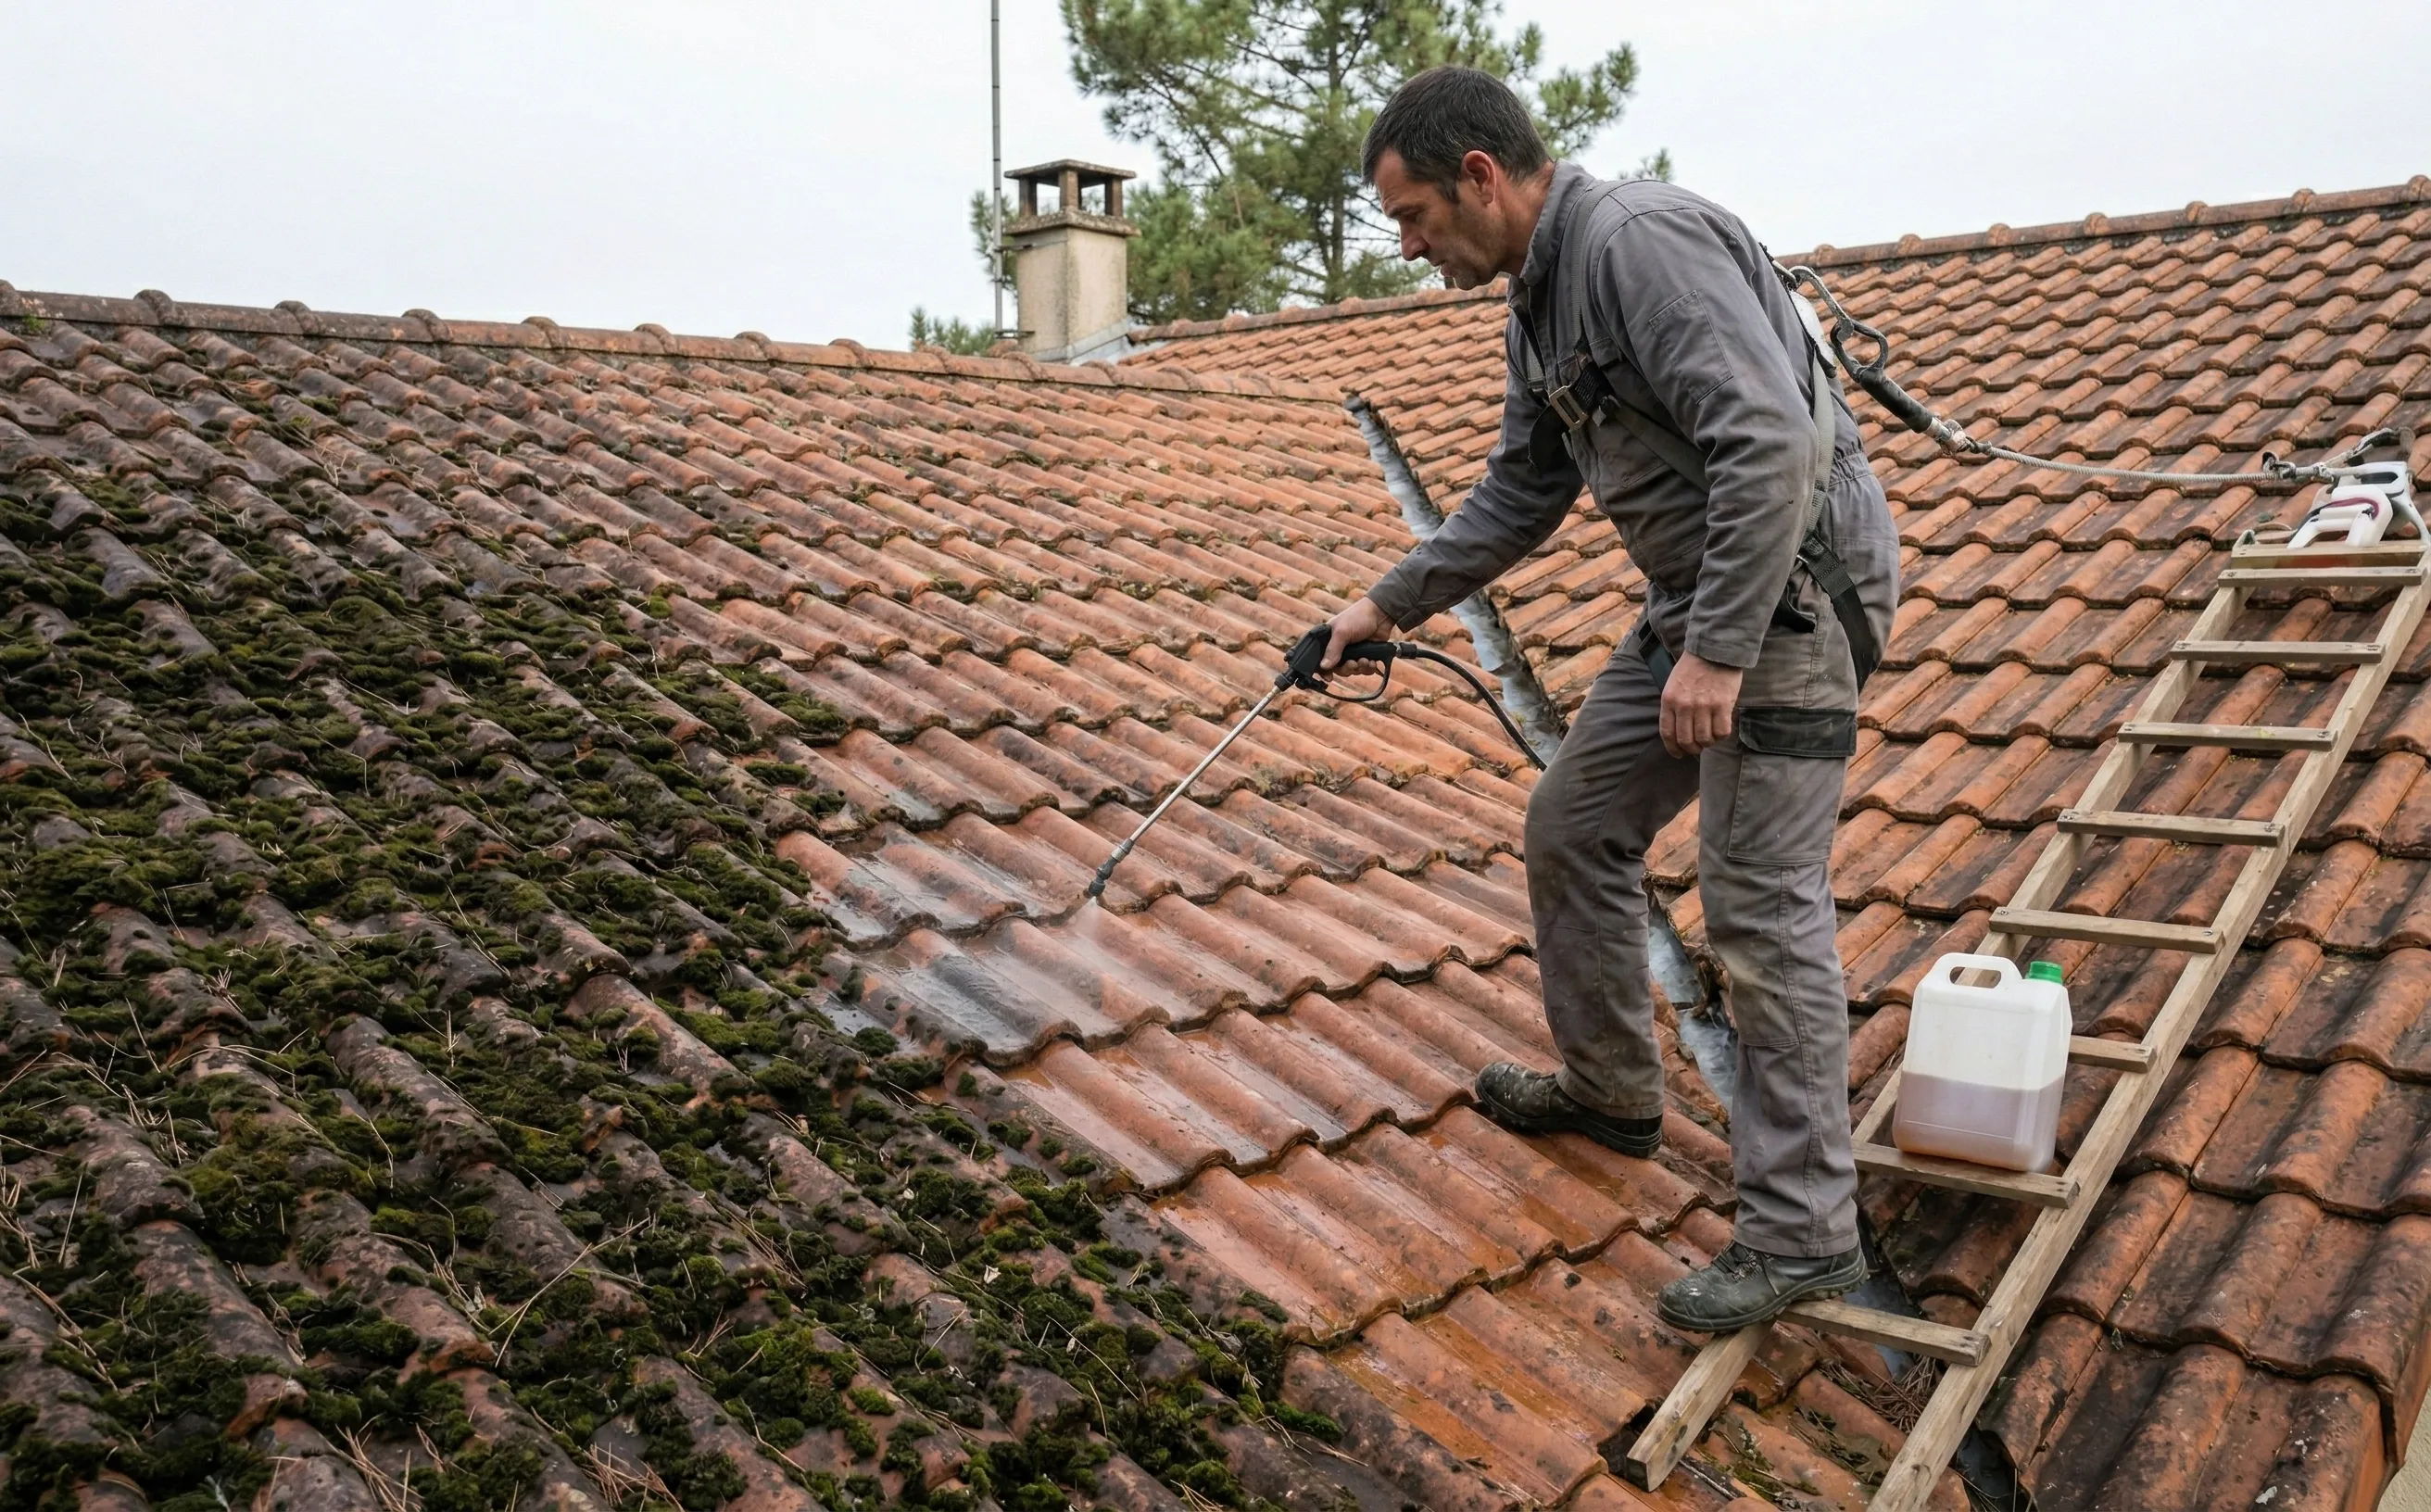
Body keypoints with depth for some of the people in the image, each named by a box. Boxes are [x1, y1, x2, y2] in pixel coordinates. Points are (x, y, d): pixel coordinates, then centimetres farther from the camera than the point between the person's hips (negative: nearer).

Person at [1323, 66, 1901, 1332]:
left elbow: (1776, 442, -29)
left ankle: (1801, 1233, 4)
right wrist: (1388, 605, 20)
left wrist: (1716, 652, -28)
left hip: (1791, 595, -10)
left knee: (1760, 903, -8)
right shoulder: (1539, 301, 12)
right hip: (1695, 599, 10)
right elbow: (1520, 494, 22)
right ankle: (1609, 1090, 32)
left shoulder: (1642, 241, -21)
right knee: (1574, 826, 15)